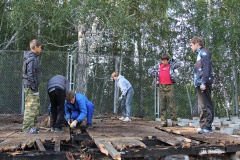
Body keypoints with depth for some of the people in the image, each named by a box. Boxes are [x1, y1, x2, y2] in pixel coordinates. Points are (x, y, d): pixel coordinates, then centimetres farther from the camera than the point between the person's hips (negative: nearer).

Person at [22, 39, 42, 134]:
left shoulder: (32, 58, 16)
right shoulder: (32, 59, -15)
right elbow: (30, 75, -21)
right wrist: (34, 88, -19)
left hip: (31, 87, 10)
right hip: (31, 87, -10)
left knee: (36, 107, 15)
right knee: (31, 107, -6)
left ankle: (32, 126, 22)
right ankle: (27, 128, 0)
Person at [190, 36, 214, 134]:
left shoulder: (204, 52, -5)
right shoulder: (199, 54, 23)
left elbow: (206, 68, -15)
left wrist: (203, 83, -20)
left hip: (203, 84, -10)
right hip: (199, 84, 10)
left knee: (205, 105, -8)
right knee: (203, 105, 10)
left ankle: (207, 127, -6)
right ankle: (203, 126, 15)